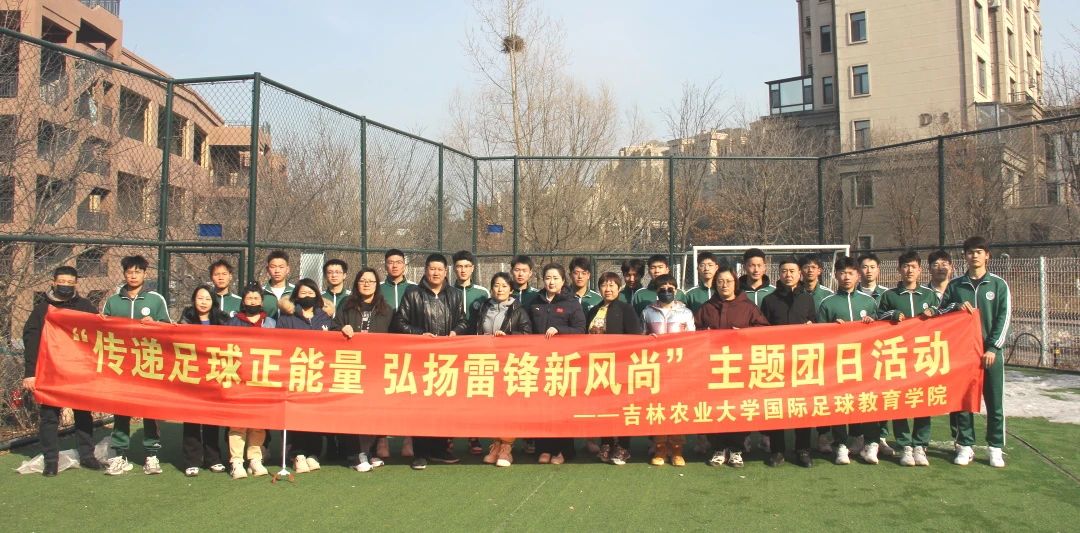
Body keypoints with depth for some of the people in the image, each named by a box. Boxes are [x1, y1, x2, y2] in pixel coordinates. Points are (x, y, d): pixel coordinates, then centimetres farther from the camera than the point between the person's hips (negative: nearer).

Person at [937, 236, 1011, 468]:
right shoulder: (955, 286, 9)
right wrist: (955, 306, -10)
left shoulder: (998, 285, 5)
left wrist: (993, 348, -9)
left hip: (990, 352, -1)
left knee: (994, 402, 3)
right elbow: (939, 314, 10)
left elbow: (1003, 318, -1)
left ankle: (996, 448, 12)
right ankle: (965, 446, 13)